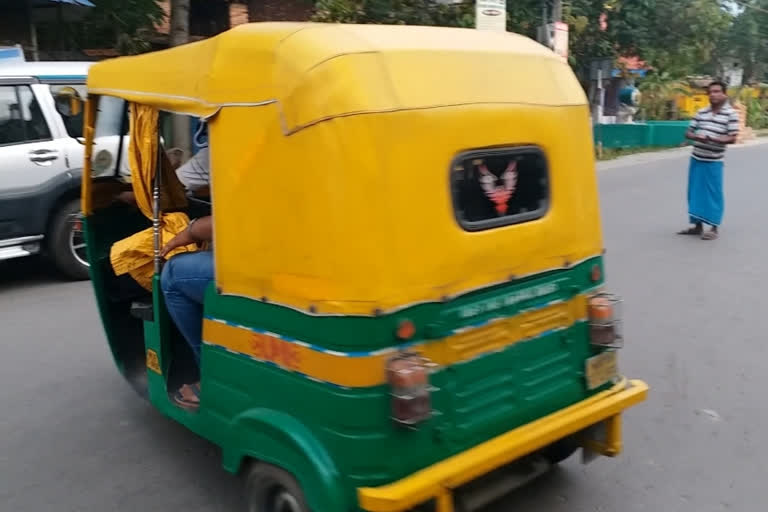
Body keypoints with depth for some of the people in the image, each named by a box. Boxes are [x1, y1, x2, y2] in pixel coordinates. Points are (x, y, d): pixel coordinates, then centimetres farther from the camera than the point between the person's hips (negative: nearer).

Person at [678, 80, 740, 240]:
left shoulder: (731, 114, -7)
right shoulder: (701, 112, 8)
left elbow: (732, 138, -13)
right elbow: (688, 132, 11)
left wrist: (712, 139, -25)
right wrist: (696, 137, -12)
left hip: (713, 162, -5)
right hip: (696, 159, 5)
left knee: (713, 194, 0)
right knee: (695, 192, 10)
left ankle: (714, 228, 9)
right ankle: (697, 225, 22)